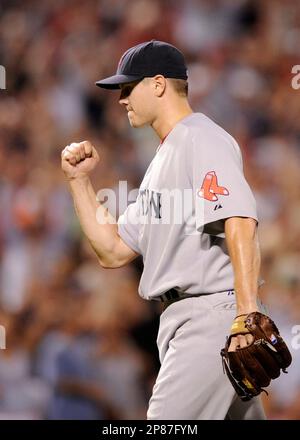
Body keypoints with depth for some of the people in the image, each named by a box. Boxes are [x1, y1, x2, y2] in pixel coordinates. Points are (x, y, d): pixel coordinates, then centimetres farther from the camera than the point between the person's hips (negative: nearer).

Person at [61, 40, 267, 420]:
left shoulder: (202, 139, -7)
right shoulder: (162, 160, 24)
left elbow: (240, 224, -22)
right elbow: (112, 252, 24)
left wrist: (248, 314, -32)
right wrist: (79, 180, 17)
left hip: (214, 314, -10)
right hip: (178, 319, 10)